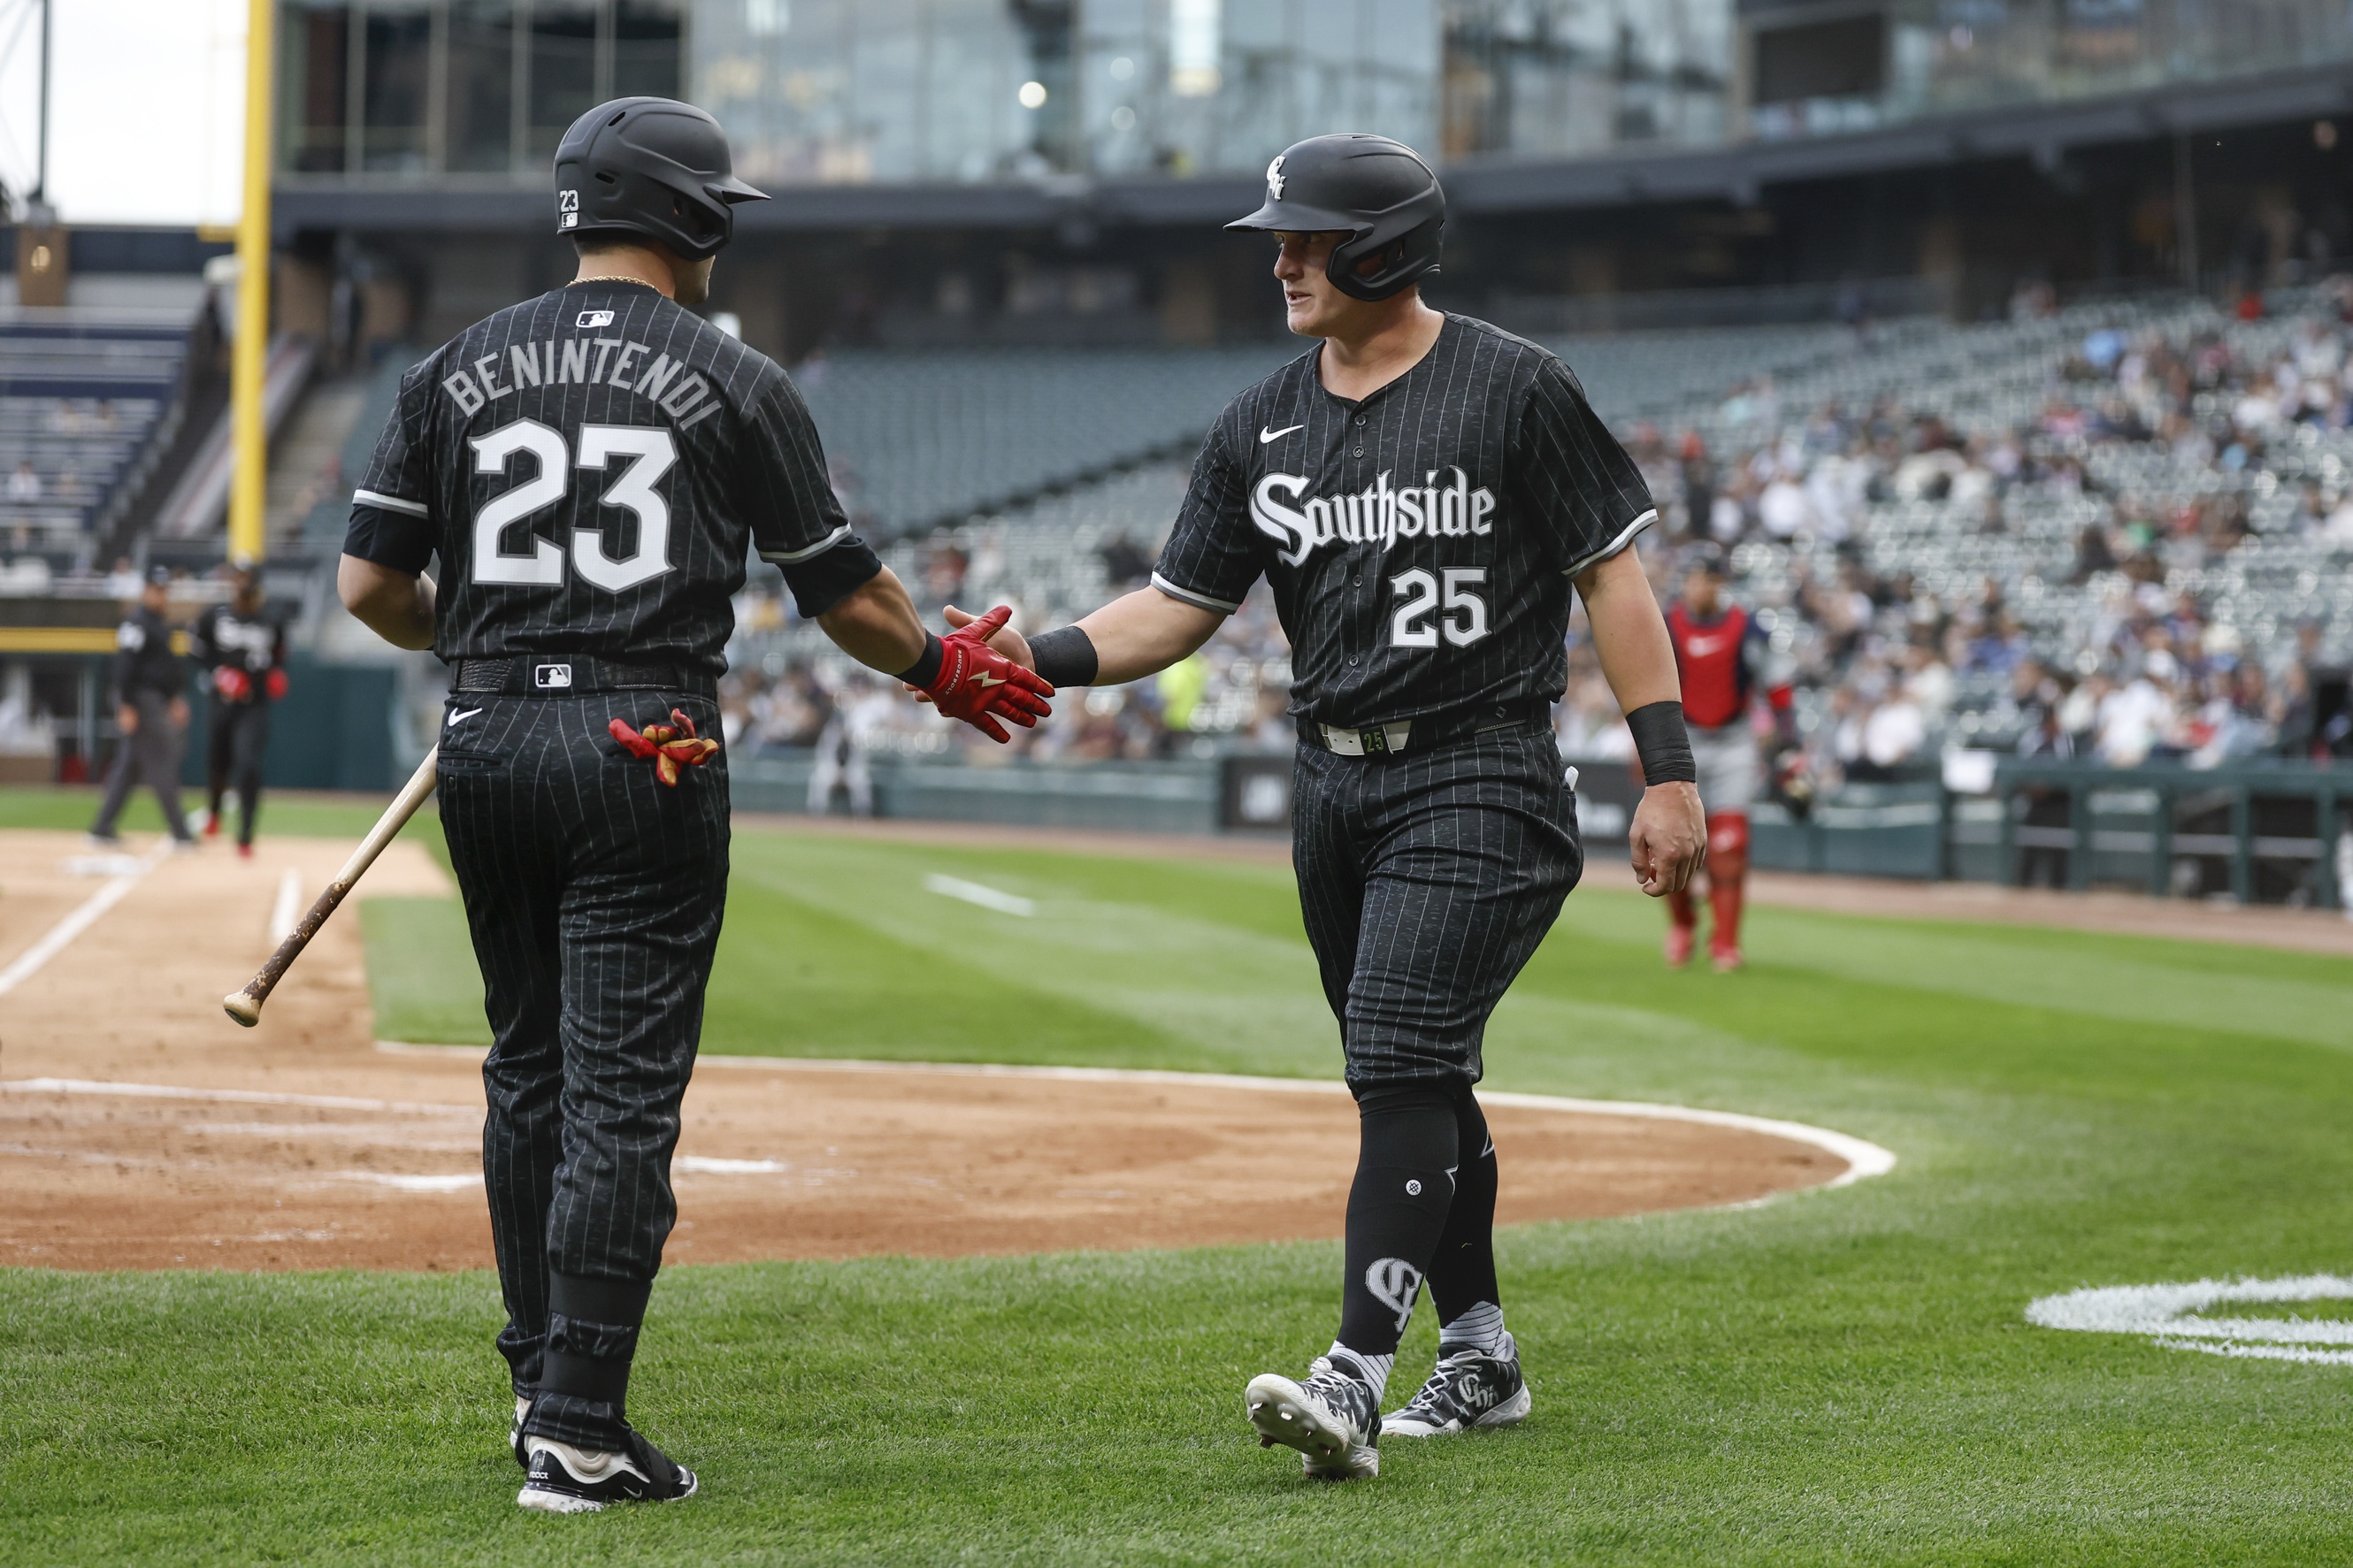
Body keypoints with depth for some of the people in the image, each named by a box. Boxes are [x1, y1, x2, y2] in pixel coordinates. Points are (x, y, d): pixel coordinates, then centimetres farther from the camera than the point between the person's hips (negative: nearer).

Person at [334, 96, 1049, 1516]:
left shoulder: (461, 370, 8)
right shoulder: (735, 383, -1)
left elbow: (369, 582, 6)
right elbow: (845, 593, 4)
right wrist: (941, 667, 24)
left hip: (487, 745, 4)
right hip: (645, 749, -4)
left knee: (530, 1074, 17)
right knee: (621, 1092, -3)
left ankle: (545, 1385, 24)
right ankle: (579, 1431, -6)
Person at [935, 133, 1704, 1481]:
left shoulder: (1513, 388, -7)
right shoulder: (1265, 426, 9)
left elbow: (1614, 575, -6)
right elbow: (1179, 608, 9)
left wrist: (1670, 772, -10)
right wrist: (1044, 659, -9)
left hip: (1480, 779, -7)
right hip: (1335, 786, 7)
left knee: (1402, 1067, -17)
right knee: (1416, 1080, 14)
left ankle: (1355, 1381, -24)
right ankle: (1480, 1358, 27)